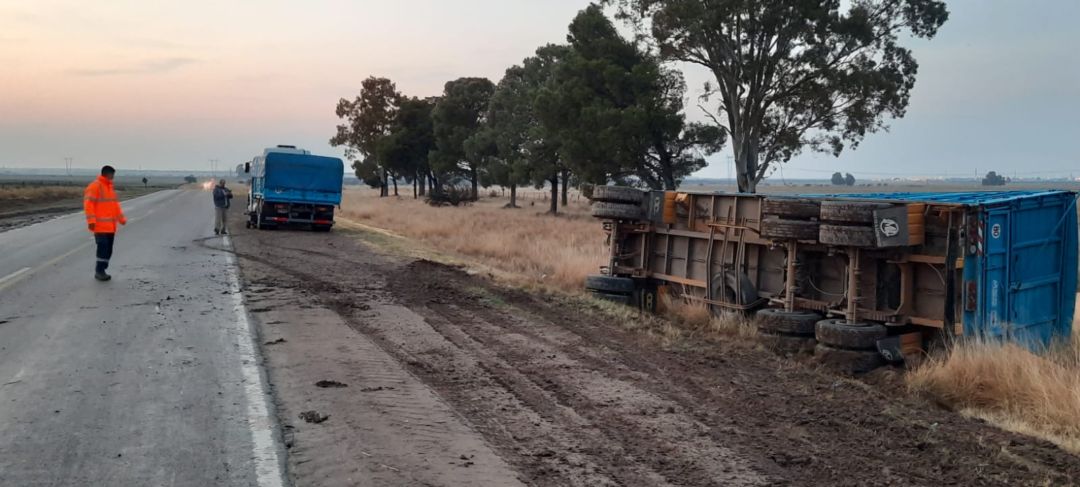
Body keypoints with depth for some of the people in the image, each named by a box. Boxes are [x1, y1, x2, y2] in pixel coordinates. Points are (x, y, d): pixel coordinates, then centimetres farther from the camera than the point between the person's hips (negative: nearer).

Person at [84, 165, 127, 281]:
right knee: (103, 246, -12)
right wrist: (91, 220, -23)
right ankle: (99, 271, -4)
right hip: (100, 225, -8)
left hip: (110, 225, 8)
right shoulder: (95, 186, -10)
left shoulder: (110, 186, 16)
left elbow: (115, 204, 24)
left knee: (109, 249, 8)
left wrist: (121, 218, 23)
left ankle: (100, 271, 16)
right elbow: (88, 204, -16)